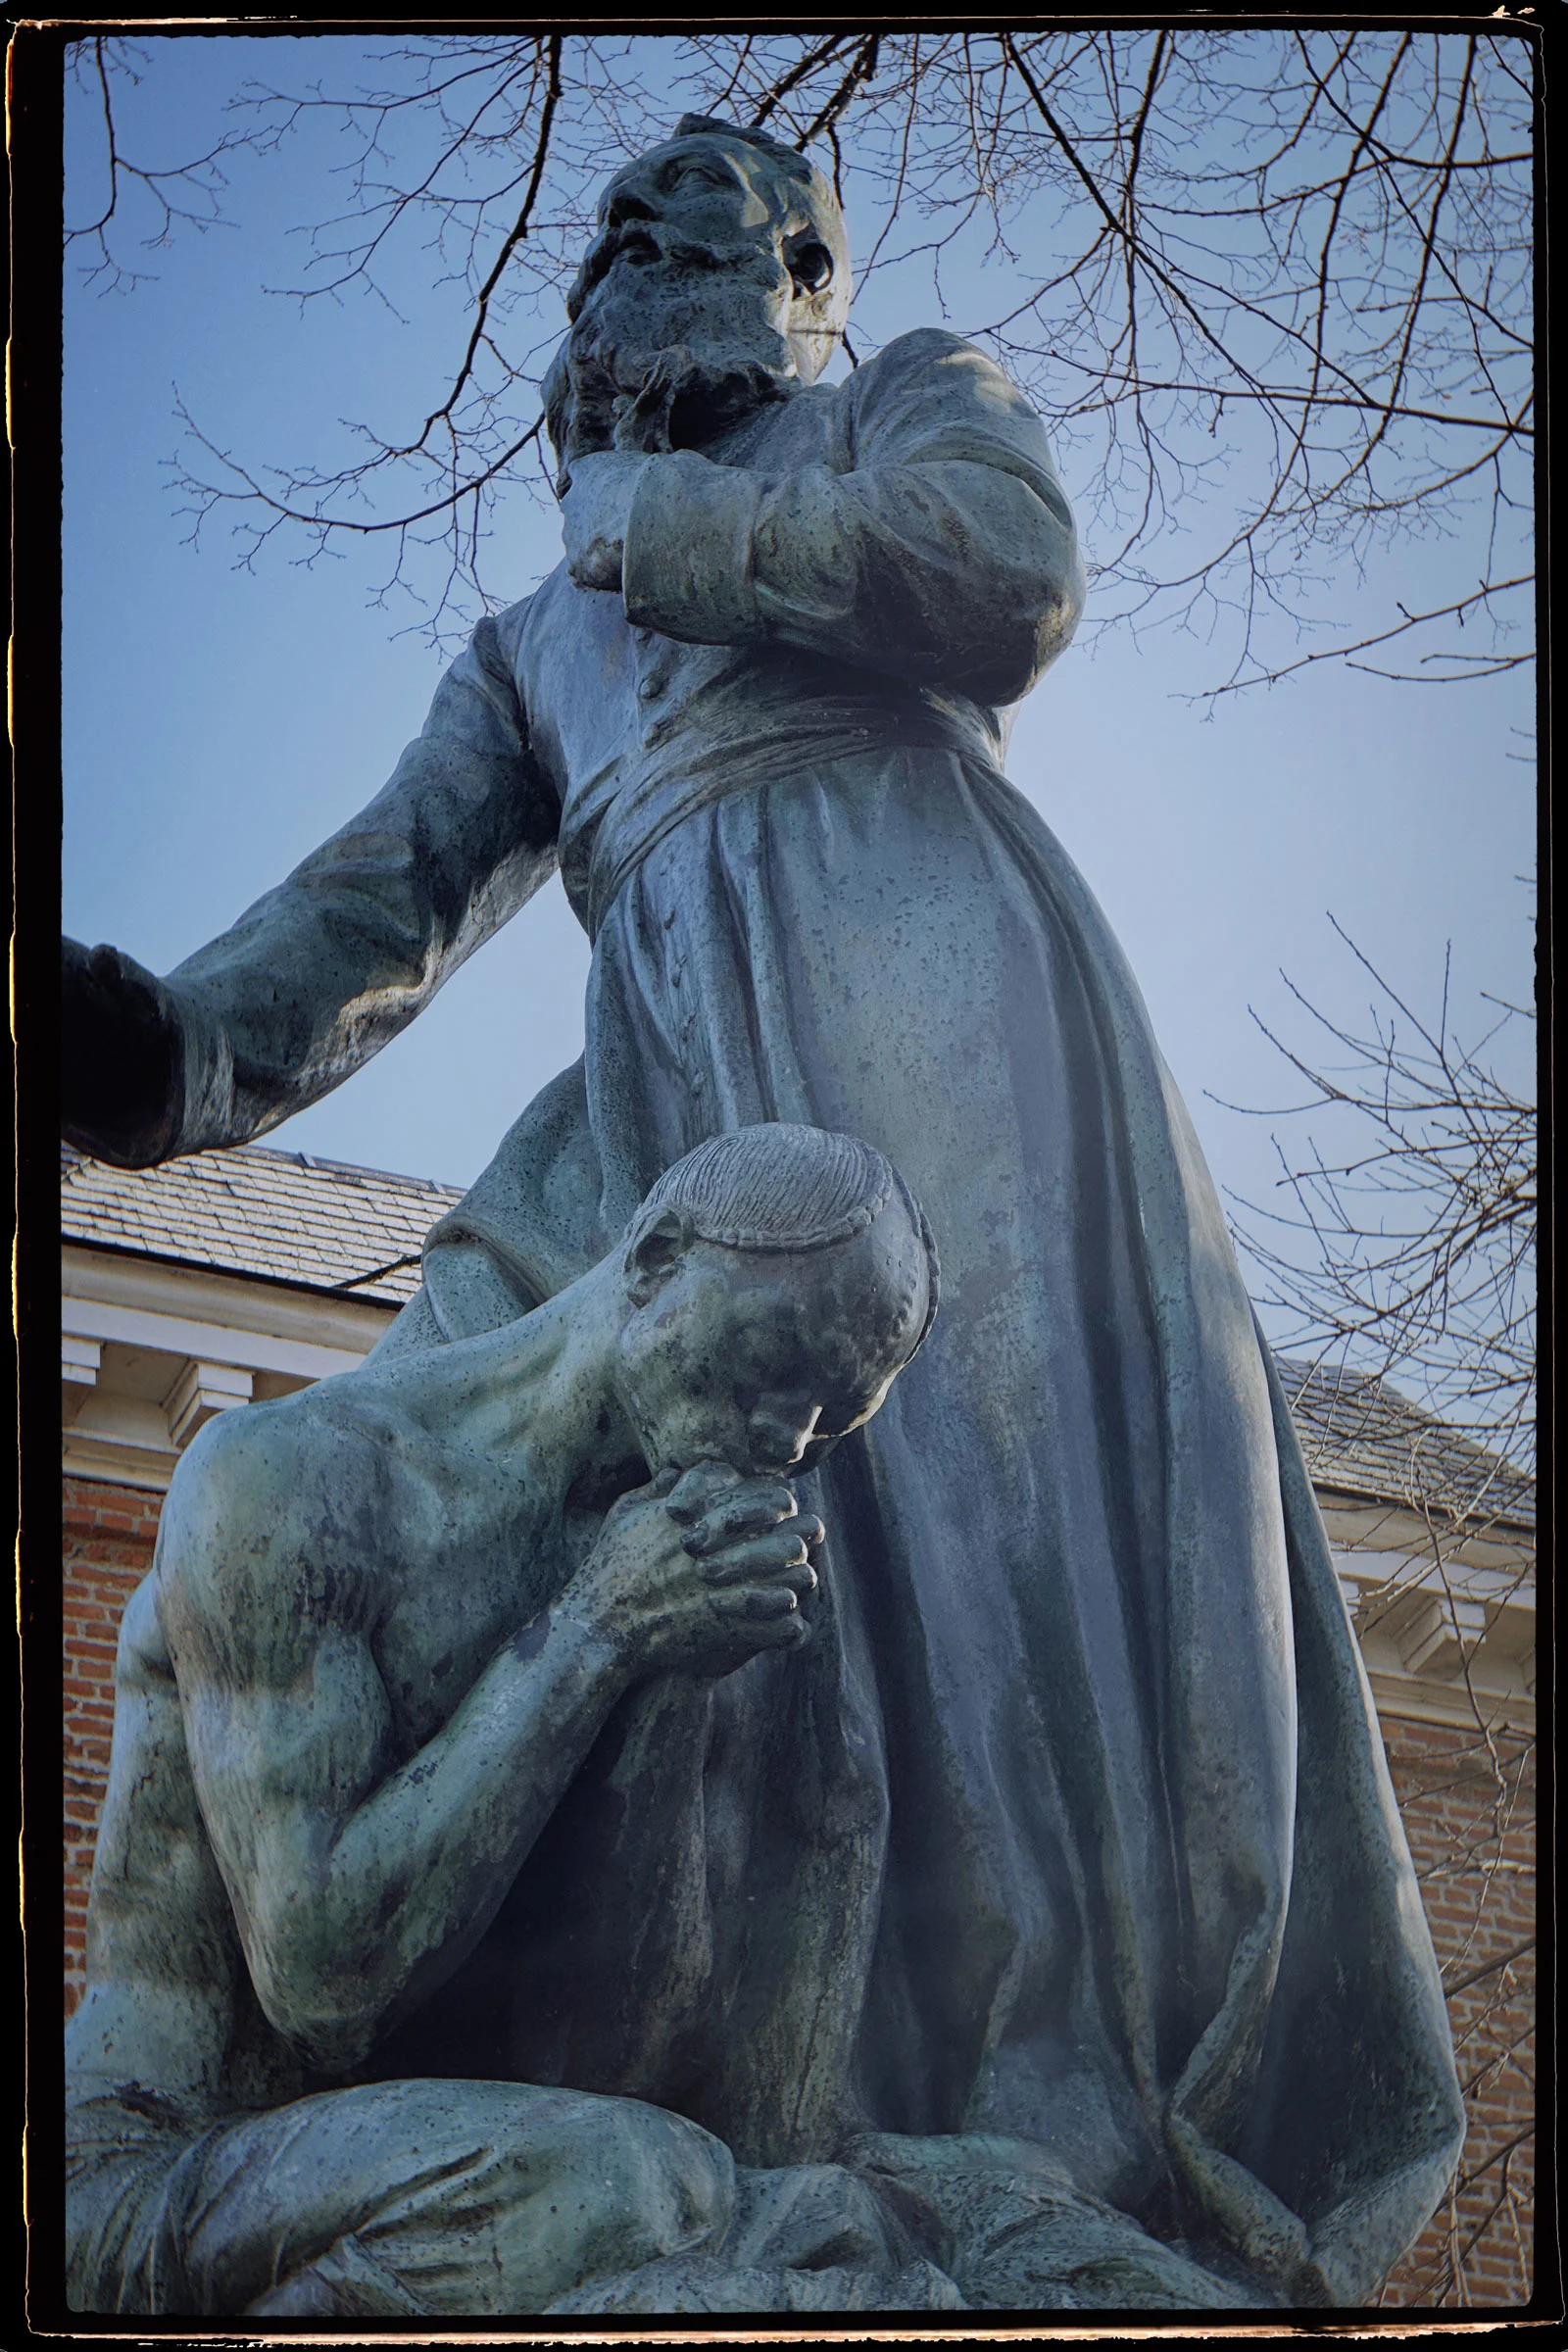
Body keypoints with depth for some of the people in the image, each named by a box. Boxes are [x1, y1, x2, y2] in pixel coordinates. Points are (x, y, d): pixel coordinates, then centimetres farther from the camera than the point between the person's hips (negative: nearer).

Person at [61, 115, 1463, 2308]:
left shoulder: (910, 402, 26)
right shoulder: (528, 650, 35)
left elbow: (1012, 576, 0)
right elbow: (388, 896, 17)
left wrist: (663, 522, 9)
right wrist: (184, 1047, -5)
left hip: (920, 975, -5)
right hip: (676, 1076, 5)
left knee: (982, 1512, -20)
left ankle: (1085, 2193, -24)